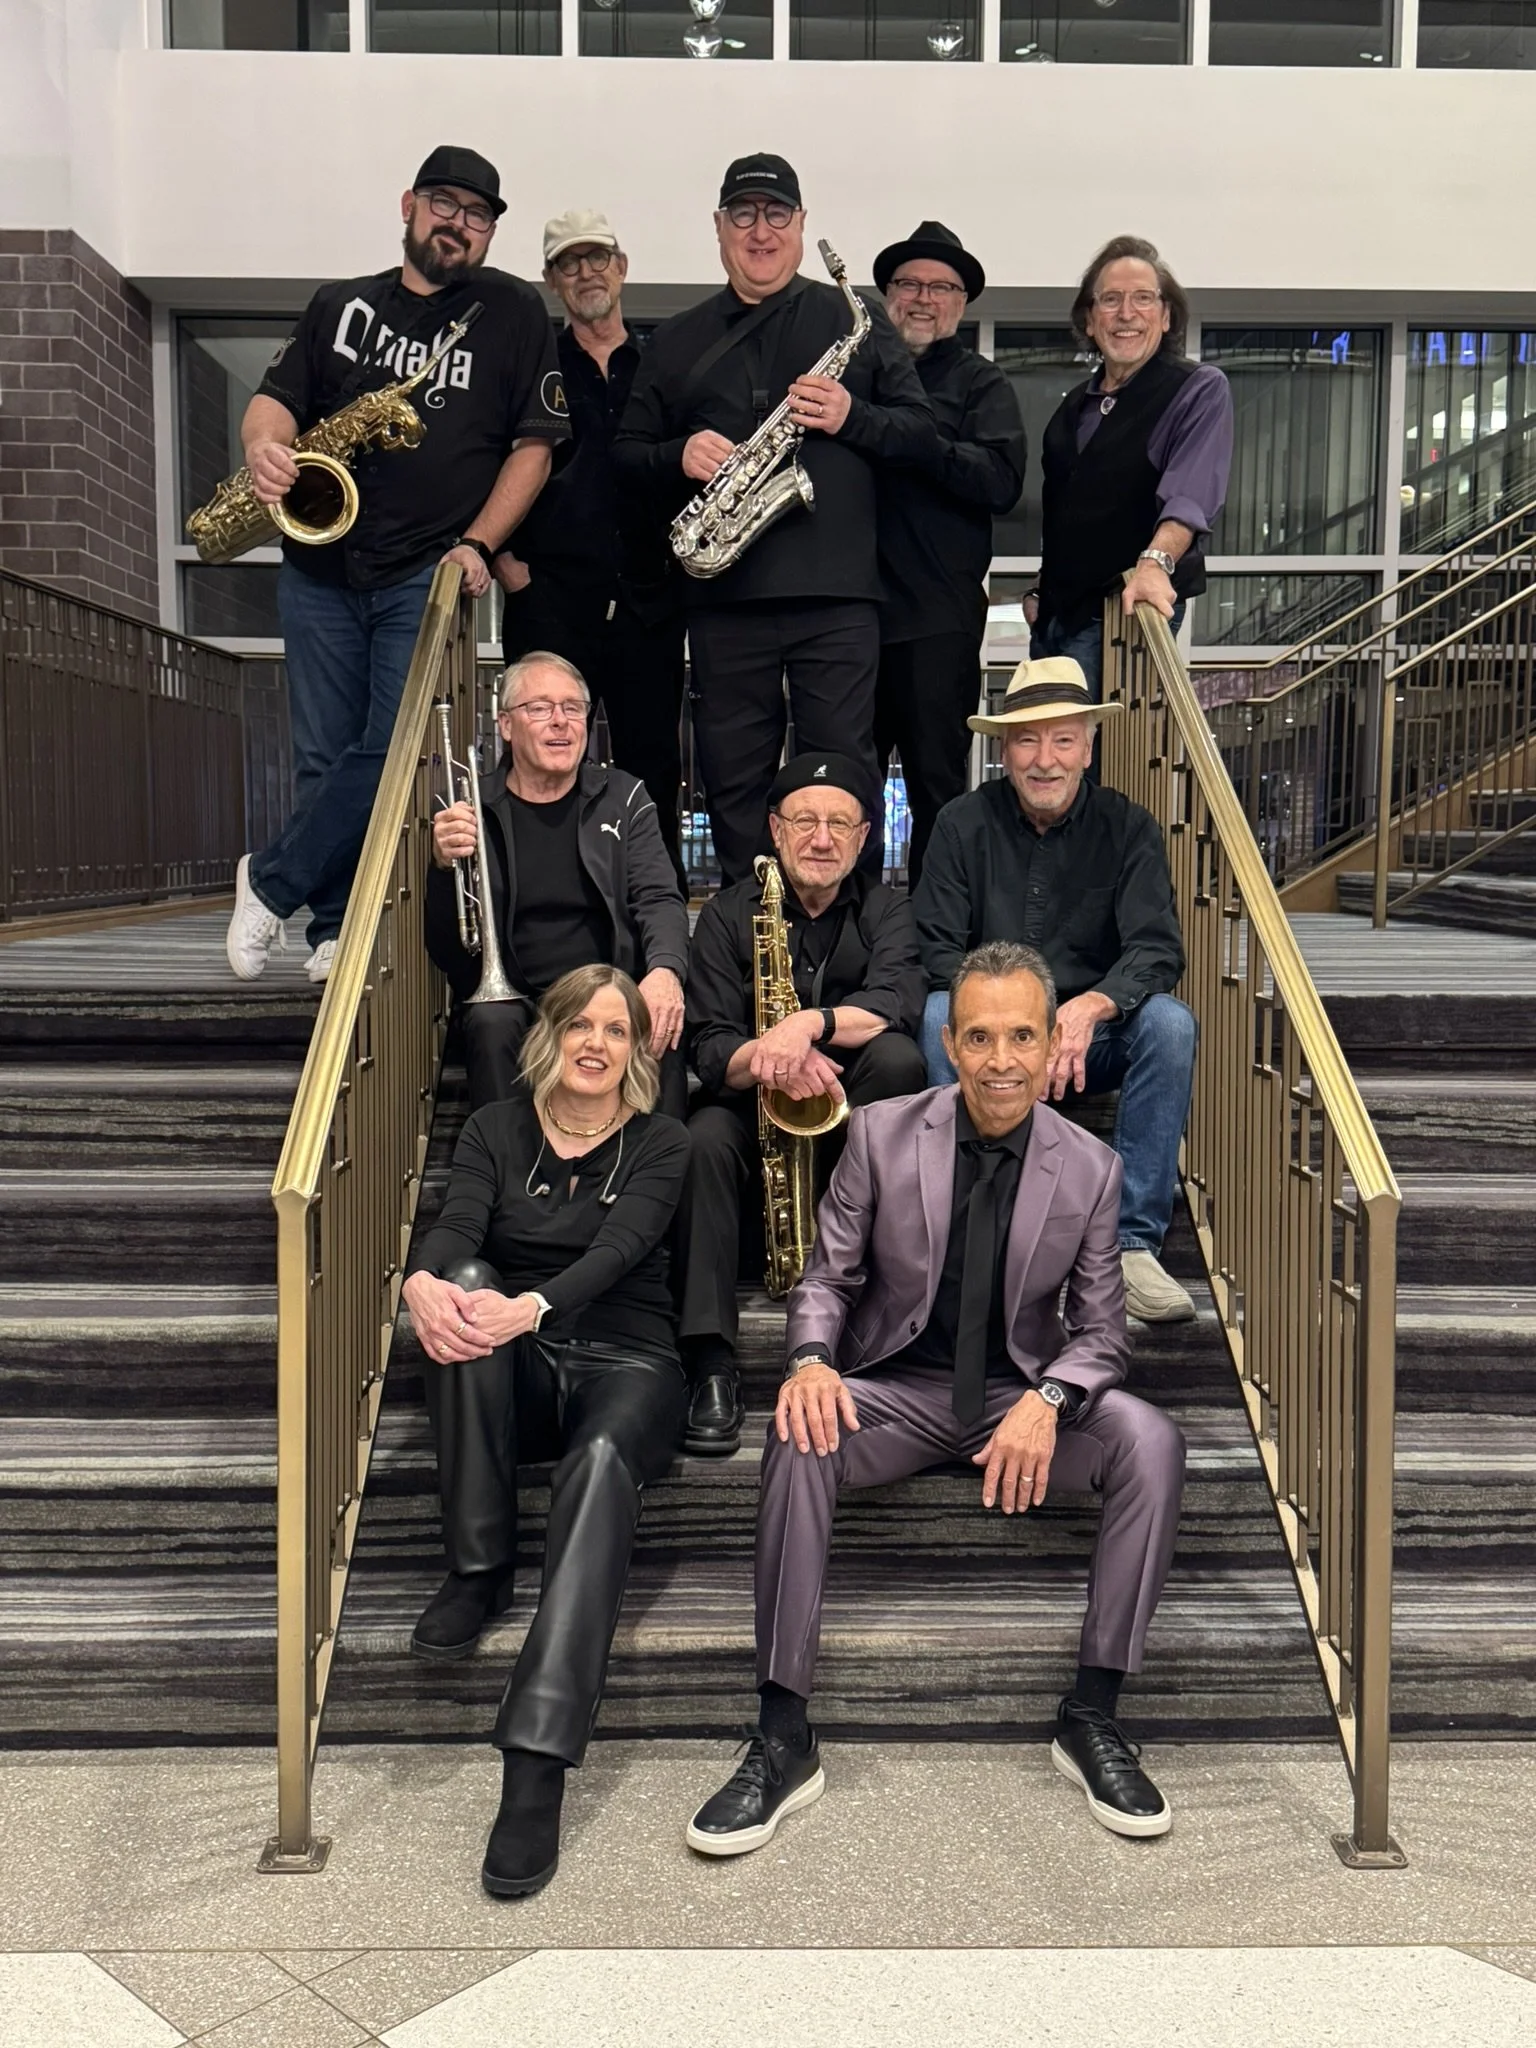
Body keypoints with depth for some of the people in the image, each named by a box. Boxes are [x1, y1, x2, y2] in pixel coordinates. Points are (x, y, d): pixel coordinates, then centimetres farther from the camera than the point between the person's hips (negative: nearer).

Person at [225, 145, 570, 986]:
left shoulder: (512, 311, 7)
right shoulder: (340, 306, 15)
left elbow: (533, 443, 2)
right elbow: (276, 397, 8)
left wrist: (477, 546, -11)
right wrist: (264, 445, -17)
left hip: (428, 576, -3)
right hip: (320, 567, 3)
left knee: (396, 753, -12)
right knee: (325, 759, 2)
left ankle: (270, 883, 5)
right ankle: (335, 931, 11)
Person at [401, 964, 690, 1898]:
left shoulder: (661, 1144, 4)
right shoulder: (498, 1128, 10)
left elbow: (617, 1248, -16)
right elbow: (455, 1225, -10)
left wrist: (530, 1307, -37)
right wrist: (424, 1282, -36)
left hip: (625, 1364, -2)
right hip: (516, 1377, 2)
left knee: (600, 1462, -36)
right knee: (465, 1285, -30)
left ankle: (536, 1768, -47)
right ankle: (479, 1571, -21)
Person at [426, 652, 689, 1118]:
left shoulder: (623, 798, 11)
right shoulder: (470, 811, 5)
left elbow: (659, 899, -1)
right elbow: (446, 954, 2)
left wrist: (665, 970, -24)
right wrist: (444, 866, -18)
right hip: (513, 1001, 0)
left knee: (658, 1025, -31)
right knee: (492, 1025, -32)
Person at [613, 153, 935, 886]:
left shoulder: (855, 321, 12)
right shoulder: (675, 341, 16)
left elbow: (920, 428, 8)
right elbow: (627, 453, 15)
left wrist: (853, 417, -10)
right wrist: (679, 457, -7)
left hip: (836, 587, -2)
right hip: (722, 590, 2)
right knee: (733, 776, 6)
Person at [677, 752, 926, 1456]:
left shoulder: (883, 911, 3)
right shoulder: (728, 915, 1)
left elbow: (897, 1004, -19)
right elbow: (708, 1049, -9)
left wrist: (810, 1023, -37)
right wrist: (766, 1057, -32)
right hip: (753, 1107, 0)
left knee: (897, 1058, -31)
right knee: (704, 1140, -33)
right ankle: (711, 1365, -33)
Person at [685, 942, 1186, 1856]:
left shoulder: (1091, 1168, -4)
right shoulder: (881, 1135, -6)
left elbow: (1100, 1331, -1)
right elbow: (828, 1277, 1)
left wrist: (1046, 1401, -23)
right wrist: (811, 1358, -22)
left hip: (1022, 1394, 1)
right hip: (898, 1387, -1)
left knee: (1152, 1440, -27)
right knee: (800, 1436, -32)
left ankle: (1093, 1716, -14)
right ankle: (784, 1739, -24)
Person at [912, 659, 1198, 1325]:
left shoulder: (1127, 827, -3)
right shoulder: (964, 824, -4)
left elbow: (1158, 950, -14)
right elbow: (937, 951, -10)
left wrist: (1090, 1007, -36)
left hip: (1095, 1037, 1)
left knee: (1169, 1021, -29)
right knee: (939, 1013, -31)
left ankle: (1133, 1242, -25)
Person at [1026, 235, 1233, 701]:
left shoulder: (1200, 389, -6)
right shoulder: (1077, 403, 16)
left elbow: (1191, 493, -22)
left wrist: (1156, 563, -39)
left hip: (1128, 612, -7)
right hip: (1054, 613, 8)